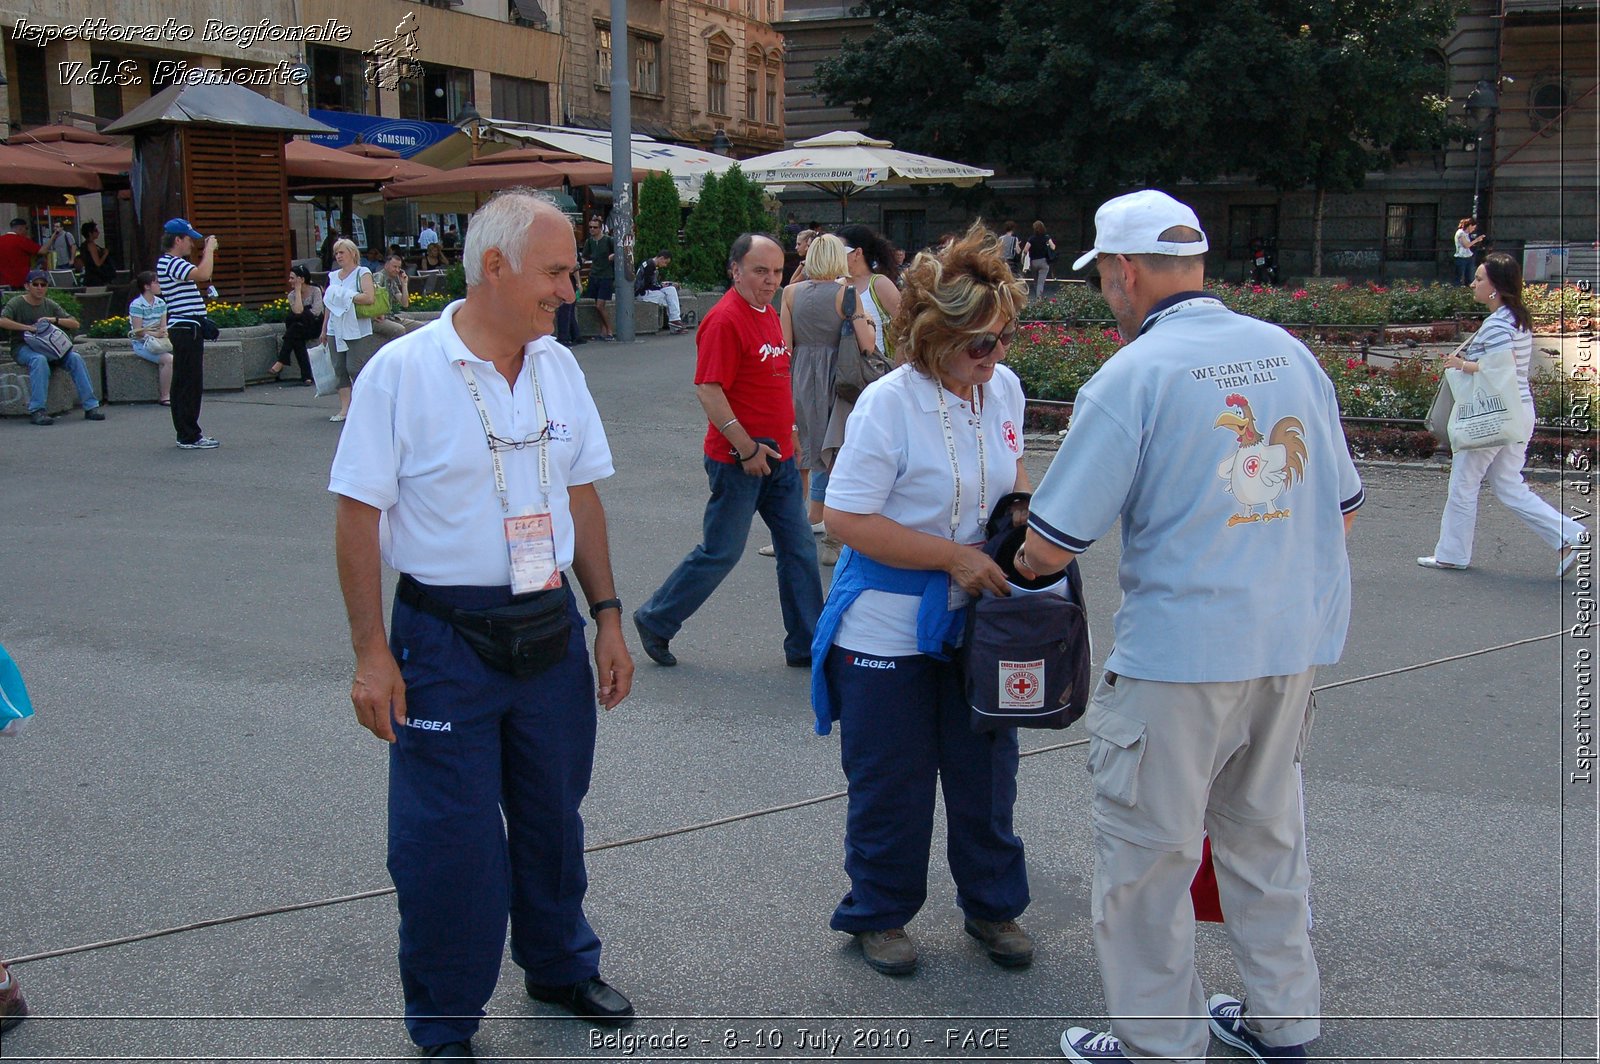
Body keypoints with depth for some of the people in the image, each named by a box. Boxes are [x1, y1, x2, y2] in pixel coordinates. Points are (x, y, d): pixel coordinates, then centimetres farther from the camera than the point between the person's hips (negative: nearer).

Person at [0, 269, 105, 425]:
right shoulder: (17, 303, -1)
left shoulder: (50, 305, 12)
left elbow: (75, 324, 6)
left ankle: (90, 406, -21)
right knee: (39, 359, -37)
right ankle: (36, 411, -38)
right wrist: (28, 328, -26)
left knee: (75, 358, -20)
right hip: (23, 348, -4)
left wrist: (55, 320, -12)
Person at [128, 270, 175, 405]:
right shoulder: (136, 305, -11)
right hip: (142, 344, -6)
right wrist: (156, 334, -27)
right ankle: (164, 397, -19)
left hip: (158, 342, 6)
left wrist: (164, 332, -17)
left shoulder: (161, 303, 8)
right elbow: (138, 332, -15)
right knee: (168, 359, -28)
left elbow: (163, 327, 6)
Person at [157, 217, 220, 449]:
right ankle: (190, 436, -5)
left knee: (183, 383, 13)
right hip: (187, 328, -11)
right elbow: (203, 274, -27)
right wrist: (209, 249, -16)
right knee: (190, 384, -8)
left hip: (185, 329, 11)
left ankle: (186, 433, 19)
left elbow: (201, 277, 30)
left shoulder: (173, 263, 18)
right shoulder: (171, 263, -14)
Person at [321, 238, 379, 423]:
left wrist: (345, 297, -12)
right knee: (340, 369, 3)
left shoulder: (362, 273, -2)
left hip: (357, 330, -6)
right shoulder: (333, 276, 17)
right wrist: (324, 329, 18)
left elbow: (369, 298, -17)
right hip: (336, 329, 6)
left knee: (355, 367, -9)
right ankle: (344, 409, 4)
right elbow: (329, 304, 21)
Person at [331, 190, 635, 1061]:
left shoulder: (559, 367, 5)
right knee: (447, 839, 4)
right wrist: (371, 652, -13)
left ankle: (560, 965, 41)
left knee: (553, 816, 18)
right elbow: (357, 517, -10)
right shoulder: (401, 371, -12)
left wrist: (607, 616, 9)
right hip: (445, 639, -5)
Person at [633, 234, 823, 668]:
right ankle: (655, 621, 19)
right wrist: (747, 448, -21)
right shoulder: (725, 319, -17)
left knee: (799, 549, 9)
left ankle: (807, 644, 18)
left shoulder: (769, 314, 12)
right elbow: (708, 390, -22)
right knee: (721, 552, 1)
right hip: (739, 459, -9)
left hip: (777, 456, 9)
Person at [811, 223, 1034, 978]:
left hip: (977, 621, 5)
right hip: (889, 631, -5)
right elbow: (846, 519, -21)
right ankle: (877, 915, 30)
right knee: (892, 785, 8)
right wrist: (956, 556, -23)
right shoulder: (889, 405, -20)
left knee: (986, 773, 15)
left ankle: (993, 906, 35)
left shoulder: (1004, 388, 0)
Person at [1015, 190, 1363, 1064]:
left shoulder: (1130, 377, -14)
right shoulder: (1290, 353, 5)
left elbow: (1050, 547, -14)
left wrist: (1019, 565, 8)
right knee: (1265, 831, 22)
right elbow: (1341, 506, 12)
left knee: (1146, 852, 8)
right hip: (1297, 641, 7)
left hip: (1180, 652, -7)